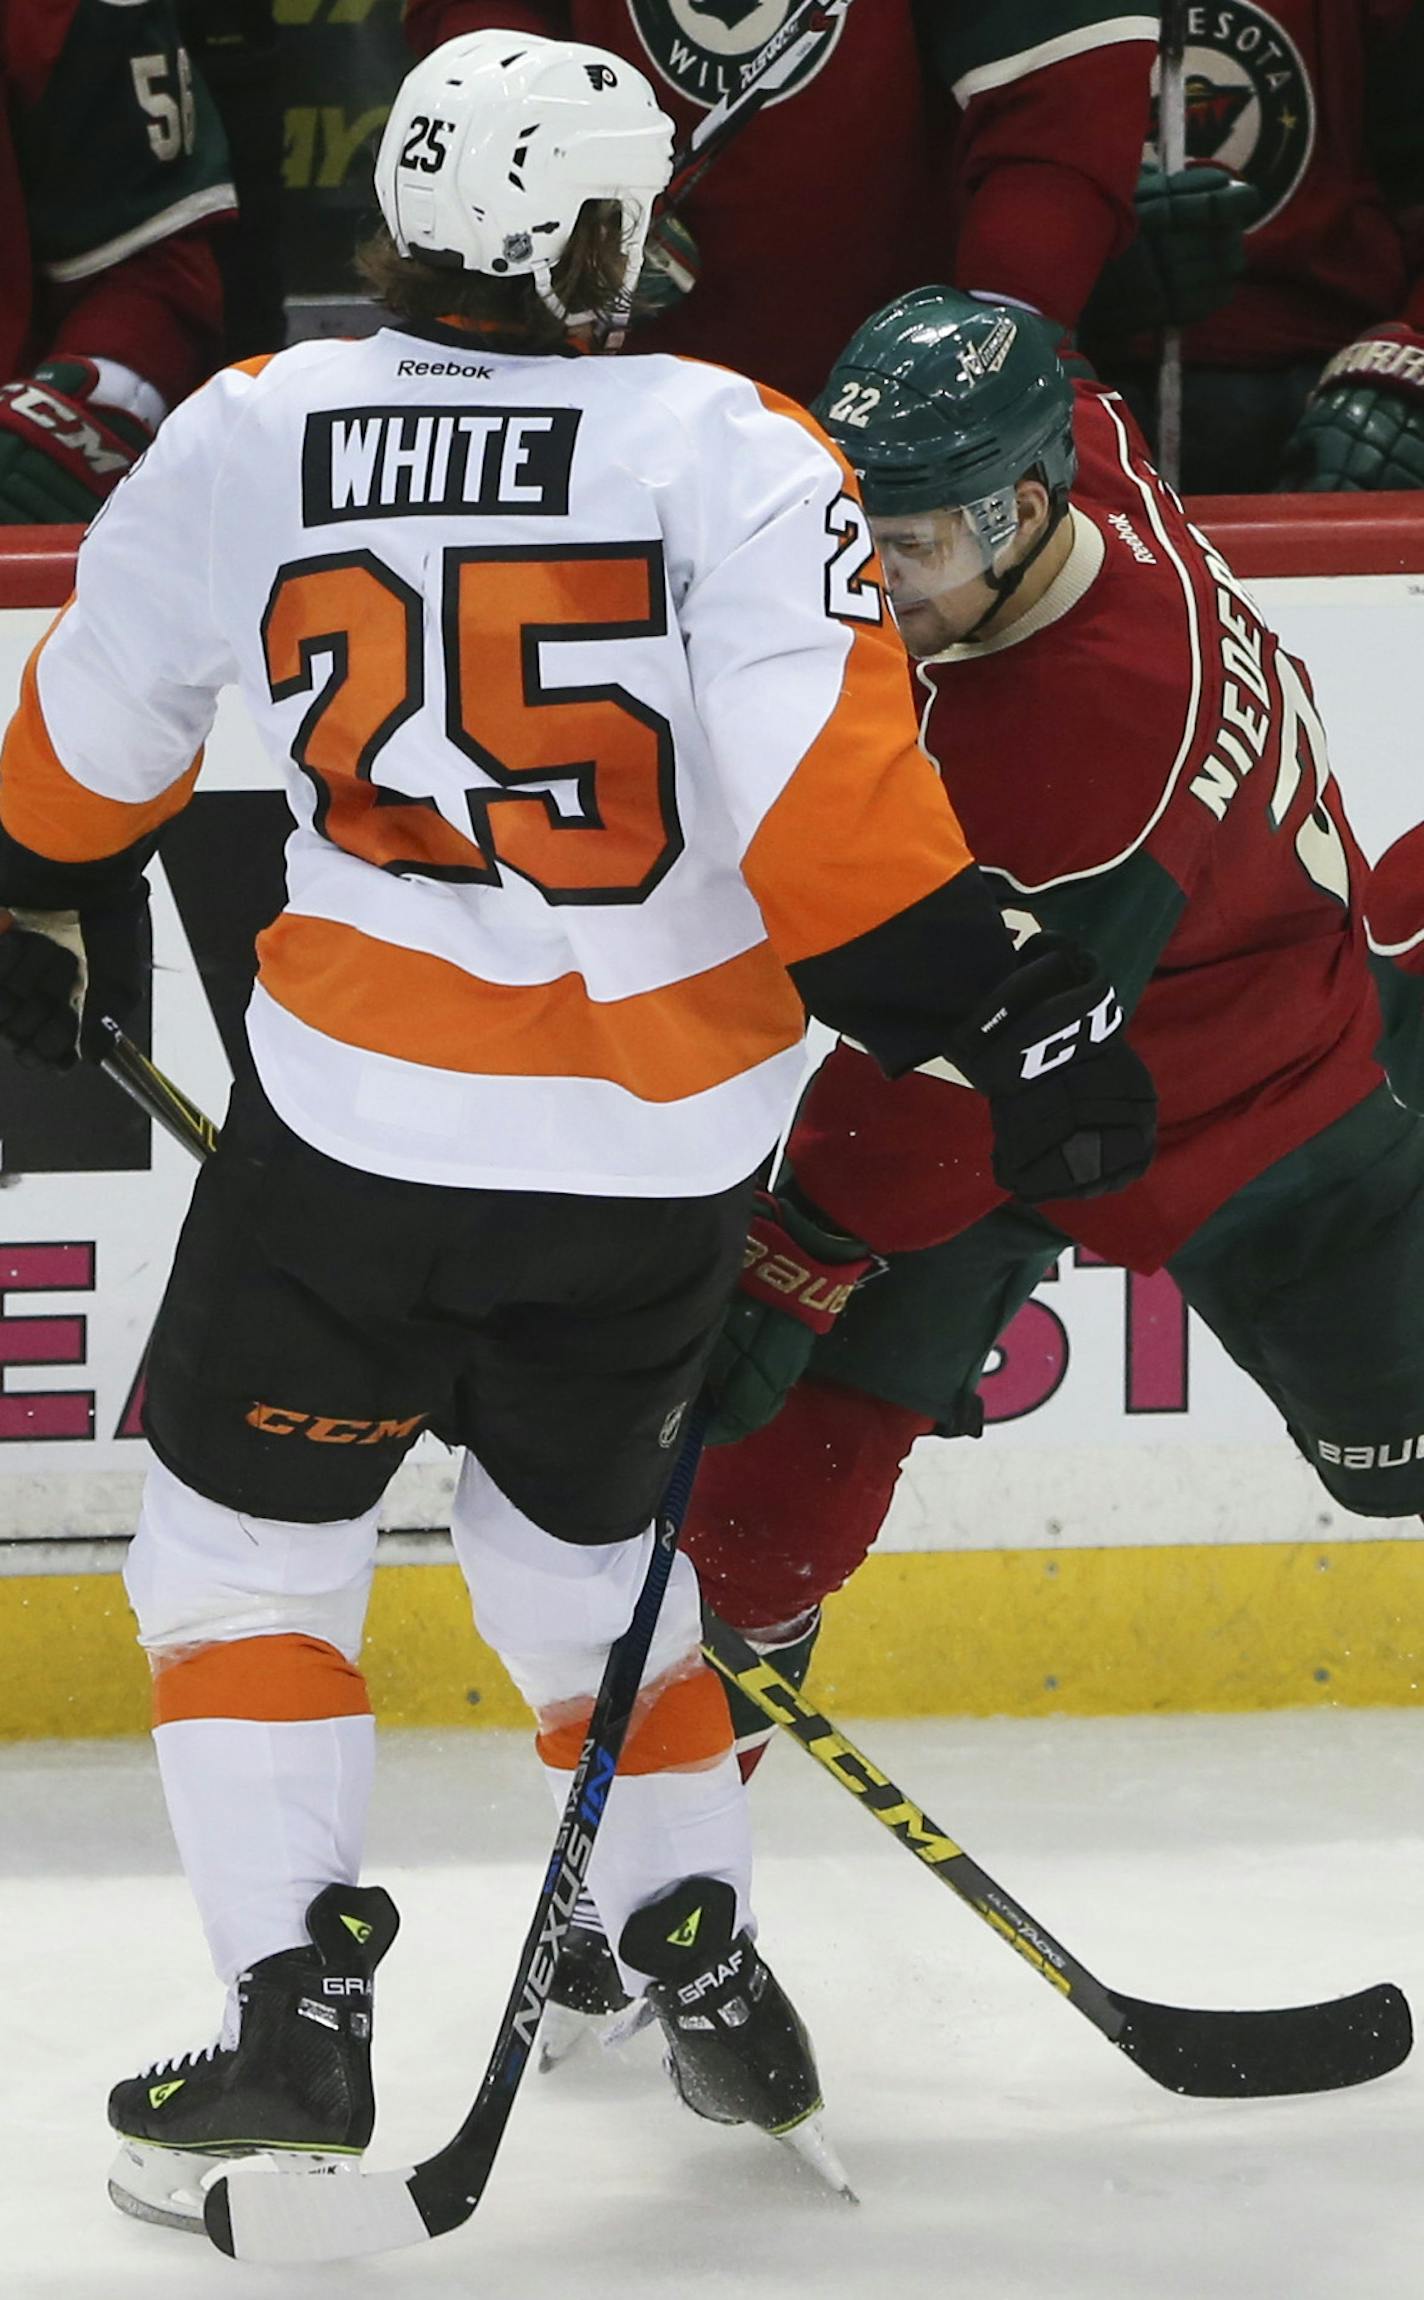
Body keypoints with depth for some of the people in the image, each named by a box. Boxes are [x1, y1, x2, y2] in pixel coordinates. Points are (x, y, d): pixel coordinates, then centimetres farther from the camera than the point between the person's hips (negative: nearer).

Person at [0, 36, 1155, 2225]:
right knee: (581, 1525, 25)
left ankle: (298, 2014, 2)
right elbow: (827, 797, -20)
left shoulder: (256, 431, -4)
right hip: (667, 1141, 2)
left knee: (243, 1542, 13)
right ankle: (712, 1981, 25)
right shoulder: (732, 450, -10)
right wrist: (1006, 1006, -12)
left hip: (369, 1120, -2)